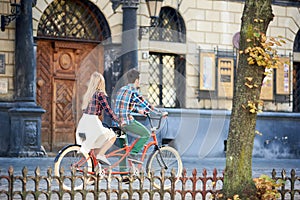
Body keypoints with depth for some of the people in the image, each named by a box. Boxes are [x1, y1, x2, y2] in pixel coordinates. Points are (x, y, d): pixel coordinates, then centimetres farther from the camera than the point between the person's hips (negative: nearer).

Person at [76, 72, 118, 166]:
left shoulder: (88, 94, 14)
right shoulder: (100, 94, -9)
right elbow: (107, 109, -10)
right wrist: (117, 120, -1)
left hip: (83, 121, 8)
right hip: (92, 122, -8)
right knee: (112, 136, 2)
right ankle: (100, 155, -10)